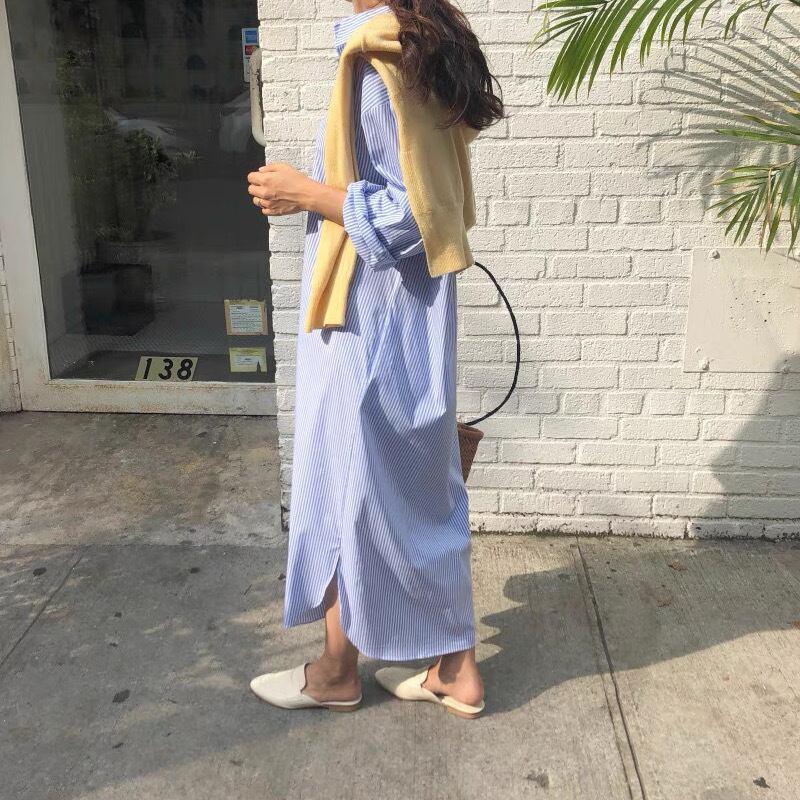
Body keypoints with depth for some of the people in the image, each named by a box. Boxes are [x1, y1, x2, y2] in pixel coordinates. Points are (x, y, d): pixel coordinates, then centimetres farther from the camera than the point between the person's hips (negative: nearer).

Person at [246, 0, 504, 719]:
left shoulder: (378, 59, -18)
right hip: (406, 321, 9)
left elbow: (404, 215, -21)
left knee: (348, 492, 7)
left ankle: (337, 671, 28)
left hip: (371, 328, -9)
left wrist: (304, 192, -12)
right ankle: (455, 667, 28)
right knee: (418, 493, 15)